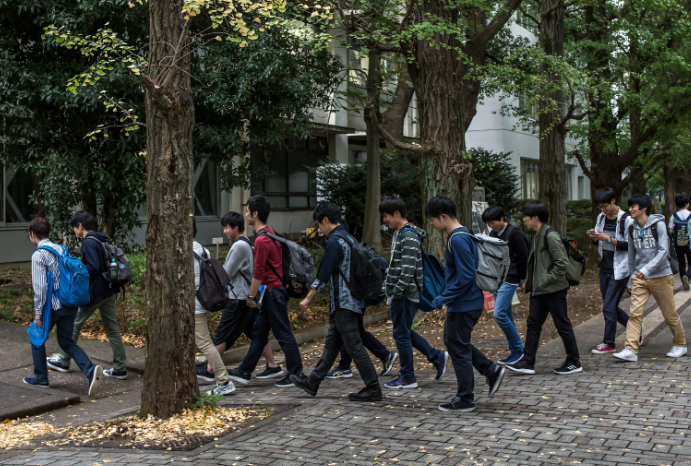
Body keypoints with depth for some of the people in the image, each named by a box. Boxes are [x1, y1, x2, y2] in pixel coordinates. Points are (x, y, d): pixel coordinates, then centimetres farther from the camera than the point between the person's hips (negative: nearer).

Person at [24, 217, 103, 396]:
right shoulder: (61, 249, 9)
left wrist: (38, 312, -10)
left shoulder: (38, 255, -12)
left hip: (53, 305, -6)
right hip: (70, 305, 6)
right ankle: (90, 369, -7)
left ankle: (40, 378, 25)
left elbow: (40, 287, -17)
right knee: (66, 342, 15)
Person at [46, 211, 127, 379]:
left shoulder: (88, 242, -15)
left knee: (74, 324, 9)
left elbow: (93, 267, -24)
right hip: (109, 291, 8)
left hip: (95, 292, -8)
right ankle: (119, 368, 7)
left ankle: (64, 361, 21)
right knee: (112, 329, 8)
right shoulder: (103, 241, 12)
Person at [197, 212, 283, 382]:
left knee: (222, 335, -2)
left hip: (238, 299, -9)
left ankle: (209, 370, 4)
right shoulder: (247, 244, 14)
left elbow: (227, 273, -12)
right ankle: (272, 366, 10)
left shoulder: (239, 246, -16)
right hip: (250, 297, 9)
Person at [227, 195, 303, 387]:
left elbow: (258, 272, -20)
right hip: (271, 292, 10)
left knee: (283, 334, -3)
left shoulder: (262, 240, -19)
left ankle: (296, 375, 5)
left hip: (273, 292, -10)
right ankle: (244, 372, 21)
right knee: (258, 332, 14)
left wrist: (251, 296, -12)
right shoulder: (269, 233, 12)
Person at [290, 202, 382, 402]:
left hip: (343, 302, -10)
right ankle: (312, 382, 23)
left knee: (354, 346, -6)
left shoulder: (334, 241, -15)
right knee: (331, 343, 14)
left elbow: (324, 273, -17)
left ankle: (373, 389, -4)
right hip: (349, 300, 10)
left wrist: (308, 298, -10)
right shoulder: (349, 238, 14)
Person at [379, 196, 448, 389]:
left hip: (406, 294, -10)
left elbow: (408, 269, -23)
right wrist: (389, 288, 15)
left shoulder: (409, 236, -17)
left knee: (401, 333, -2)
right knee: (404, 331, 16)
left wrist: (396, 292, -20)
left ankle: (407, 378, 9)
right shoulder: (398, 233, 14)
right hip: (399, 294, 10)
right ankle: (436, 356, 22)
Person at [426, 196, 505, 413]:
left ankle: (465, 400, 11)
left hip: (463, 305, -10)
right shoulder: (463, 235, 11)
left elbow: (466, 276, -25)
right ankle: (492, 371, 20)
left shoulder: (458, 240, -21)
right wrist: (448, 297, 18)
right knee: (452, 341, 21)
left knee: (459, 350, 1)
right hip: (469, 302, 10)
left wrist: (444, 298, -21)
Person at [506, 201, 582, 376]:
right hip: (539, 290, 9)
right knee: (533, 324, 7)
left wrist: (547, 280, -19)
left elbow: (562, 263, -20)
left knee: (562, 325, 1)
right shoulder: (536, 236, 12)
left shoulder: (551, 236, -16)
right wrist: (531, 282, 11)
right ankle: (527, 362, 9)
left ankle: (574, 362, 13)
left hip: (554, 289, -9)